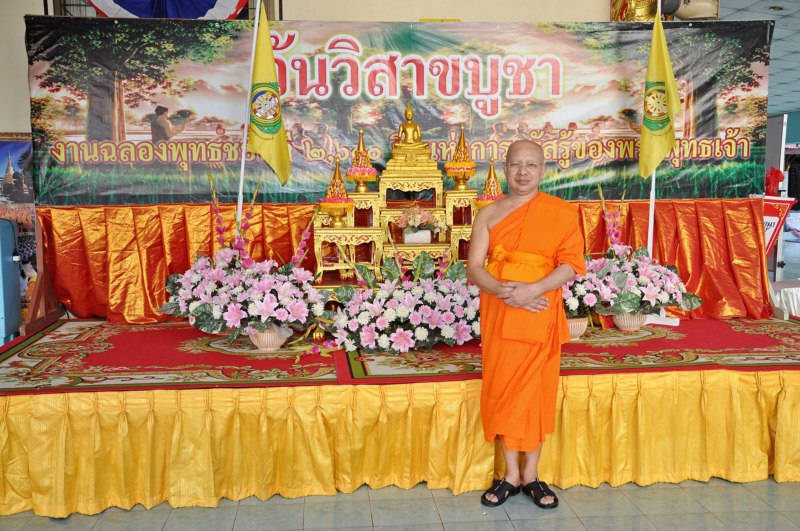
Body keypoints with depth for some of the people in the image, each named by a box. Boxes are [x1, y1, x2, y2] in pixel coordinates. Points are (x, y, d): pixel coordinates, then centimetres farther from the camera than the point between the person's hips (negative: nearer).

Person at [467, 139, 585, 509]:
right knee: (502, 388, 5)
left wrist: (532, 290, -23)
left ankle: (531, 475, 19)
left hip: (540, 313, -1)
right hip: (498, 313, 2)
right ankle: (511, 474, 18)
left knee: (537, 389, 5)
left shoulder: (561, 212, 0)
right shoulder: (489, 214, 4)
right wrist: (505, 292, -20)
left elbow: (571, 263, -8)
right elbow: (475, 268, -2)